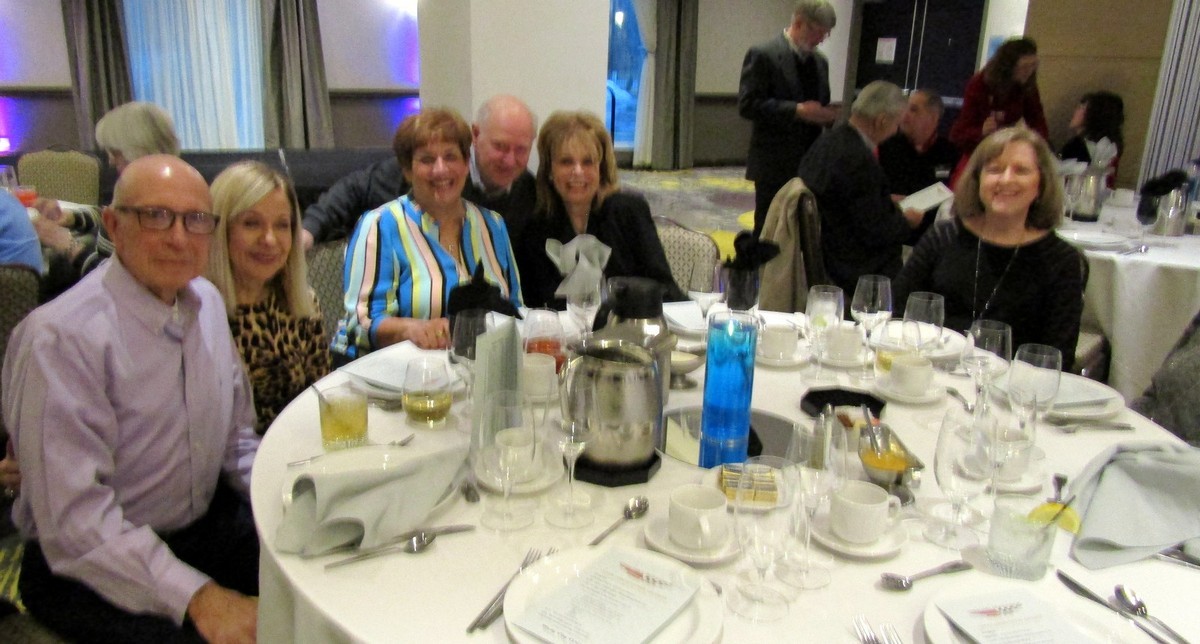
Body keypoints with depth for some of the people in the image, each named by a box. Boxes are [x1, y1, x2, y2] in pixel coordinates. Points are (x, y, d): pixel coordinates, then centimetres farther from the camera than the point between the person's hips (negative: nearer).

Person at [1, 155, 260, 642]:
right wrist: (198, 598, -28)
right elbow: (75, 522, -22)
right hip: (88, 569, -6)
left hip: (209, 523, 6)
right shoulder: (60, 337, -19)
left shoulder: (207, 301, 3)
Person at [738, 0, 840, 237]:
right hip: (775, 164, -6)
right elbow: (747, 104, -15)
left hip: (811, 163, 6)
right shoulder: (763, 54, -7)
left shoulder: (820, 61, 14)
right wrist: (797, 110, -22)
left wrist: (828, 115, -3)